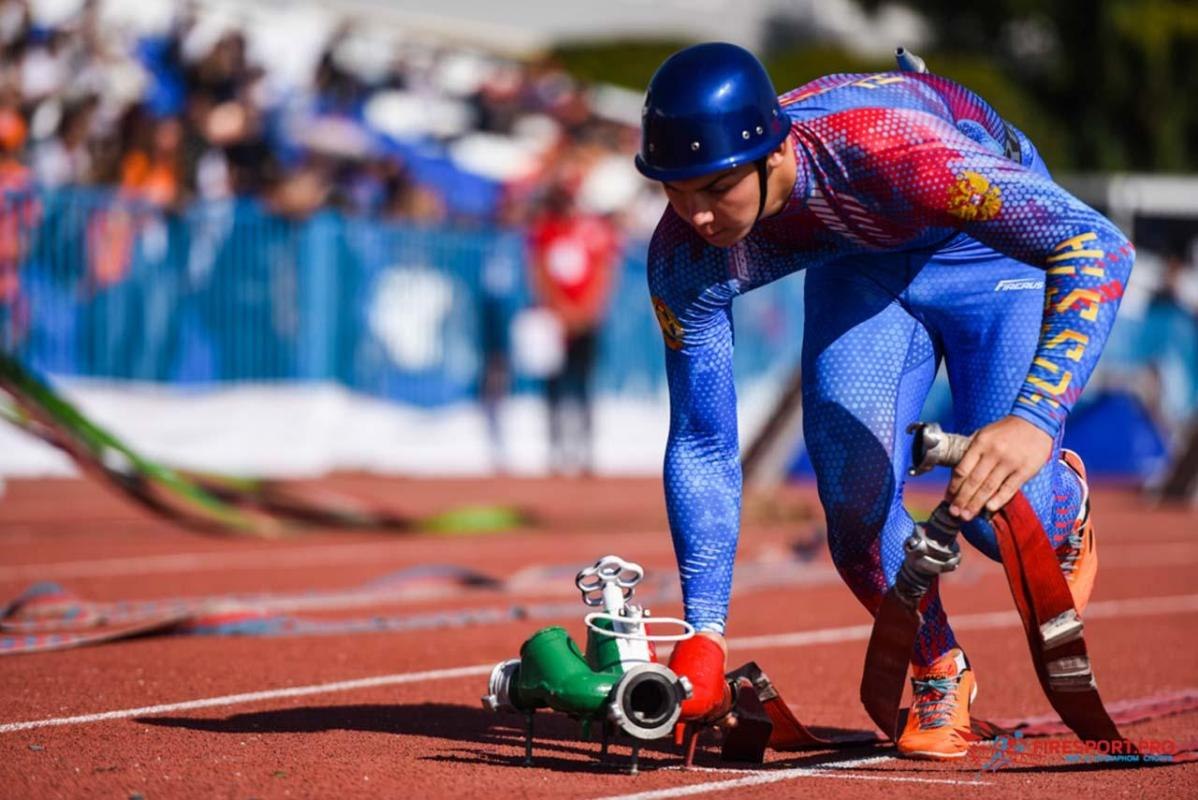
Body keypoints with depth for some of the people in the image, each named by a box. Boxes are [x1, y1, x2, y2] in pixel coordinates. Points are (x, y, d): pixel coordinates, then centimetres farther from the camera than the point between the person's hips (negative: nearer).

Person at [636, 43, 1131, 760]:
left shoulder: (887, 148, -44)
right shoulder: (687, 257, -28)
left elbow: (1098, 246, -45)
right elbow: (701, 449, -18)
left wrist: (1036, 418, -57)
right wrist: (704, 635, -24)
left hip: (993, 239, -3)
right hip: (859, 265, 3)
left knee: (999, 515, -14)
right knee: (853, 496, -16)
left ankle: (1066, 508, 24)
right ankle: (940, 677, 12)